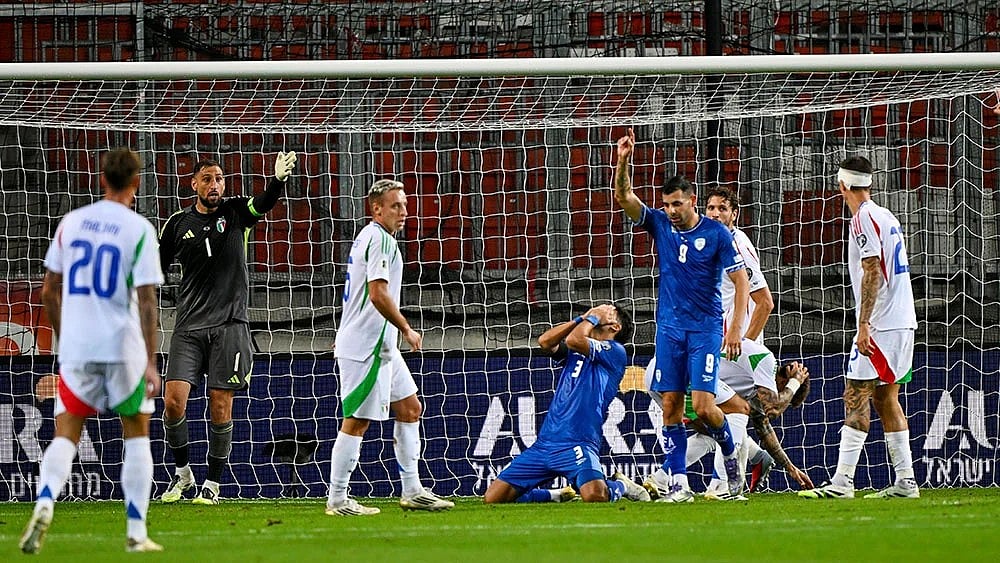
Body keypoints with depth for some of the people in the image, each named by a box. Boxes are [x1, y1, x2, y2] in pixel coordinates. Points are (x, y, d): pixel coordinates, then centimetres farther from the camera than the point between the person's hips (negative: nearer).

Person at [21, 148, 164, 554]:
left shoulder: (71, 223, 6)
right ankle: (136, 532, 9)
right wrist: (151, 363, -11)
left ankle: (45, 503, -24)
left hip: (76, 348, 3)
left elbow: (49, 291, 10)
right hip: (124, 346, -2)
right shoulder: (138, 230, -7)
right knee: (137, 436, 12)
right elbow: (145, 299, -12)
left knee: (65, 435, 4)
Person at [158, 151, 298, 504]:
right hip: (189, 326, 1)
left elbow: (265, 202, -17)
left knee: (220, 407, -2)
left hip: (229, 324, -1)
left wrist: (279, 179, -38)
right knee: (173, 400, -9)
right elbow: (156, 267, 16)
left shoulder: (235, 212, 3)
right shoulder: (178, 223, 6)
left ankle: (213, 483, 9)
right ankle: (182, 472, 12)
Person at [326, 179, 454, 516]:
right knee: (357, 421, -7)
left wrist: (346, 336, 30)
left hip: (380, 346, 11)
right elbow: (379, 294, -24)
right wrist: (407, 330, -15)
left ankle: (412, 491, 18)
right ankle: (337, 500, -3)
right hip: (366, 346, -11)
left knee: (409, 408, 14)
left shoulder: (368, 237, 18)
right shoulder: (380, 239, -15)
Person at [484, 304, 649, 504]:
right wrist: (582, 319, 10)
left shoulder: (615, 351, 3)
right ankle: (557, 496, 20)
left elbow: (574, 340, -10)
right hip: (545, 442, 7)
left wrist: (594, 317, 7)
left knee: (594, 497, -34)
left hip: (577, 443, -7)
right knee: (493, 499, -3)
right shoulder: (576, 350, 25)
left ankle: (621, 486, 3)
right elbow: (545, 342, 8)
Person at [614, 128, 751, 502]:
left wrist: (736, 327, -12)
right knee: (670, 405, -2)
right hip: (669, 327, 4)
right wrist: (623, 162, -21)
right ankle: (677, 483, 0)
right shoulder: (660, 225, 5)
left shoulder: (716, 233, -5)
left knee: (703, 405, -12)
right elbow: (623, 197, -4)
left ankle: (730, 453, 16)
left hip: (705, 329, -4)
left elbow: (741, 281, -4)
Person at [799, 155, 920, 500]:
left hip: (881, 325, -9)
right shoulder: (886, 217, 16)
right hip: (902, 321, 9)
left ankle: (842, 481, -15)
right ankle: (905, 481, 9)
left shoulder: (864, 218, -11)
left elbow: (872, 273, -18)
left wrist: (864, 324, -19)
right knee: (884, 397, 12)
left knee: (857, 396, -10)